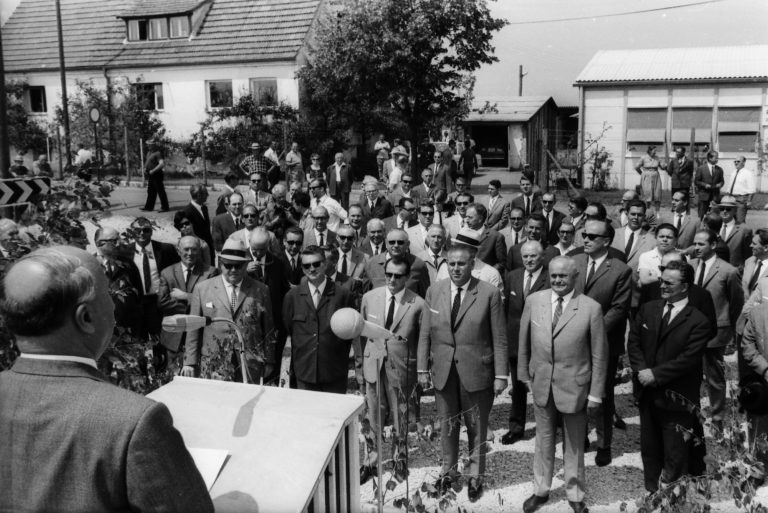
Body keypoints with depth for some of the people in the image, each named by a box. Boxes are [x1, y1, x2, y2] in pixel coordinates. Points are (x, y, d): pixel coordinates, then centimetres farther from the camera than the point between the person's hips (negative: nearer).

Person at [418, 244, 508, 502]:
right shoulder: (434, 291, -1)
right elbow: (425, 334, 3)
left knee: (476, 427, 14)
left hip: (476, 373, -2)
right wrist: (422, 368, 3)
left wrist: (500, 375, -8)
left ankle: (475, 476, 34)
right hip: (443, 372, 3)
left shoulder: (489, 294, -11)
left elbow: (499, 338, -7)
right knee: (447, 425, 17)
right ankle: (448, 470, 39)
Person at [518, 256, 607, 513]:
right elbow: (524, 341, 6)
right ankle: (541, 490, 37)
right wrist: (524, 374, 8)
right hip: (541, 384, 3)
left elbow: (599, 354, -7)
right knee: (543, 440, 18)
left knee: (574, 444, 14)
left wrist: (596, 393, -5)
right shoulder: (533, 301, -5)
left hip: (574, 386, -2)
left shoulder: (591, 308, -13)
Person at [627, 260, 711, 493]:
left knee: (674, 454, 7)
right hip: (647, 392, 5)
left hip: (676, 398, -5)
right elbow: (633, 342, 3)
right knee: (649, 448, 19)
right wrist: (642, 371, -11)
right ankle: (651, 490, 35)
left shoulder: (698, 321, -13)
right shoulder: (648, 309, 3)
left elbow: (688, 359, -18)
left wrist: (655, 374, -18)